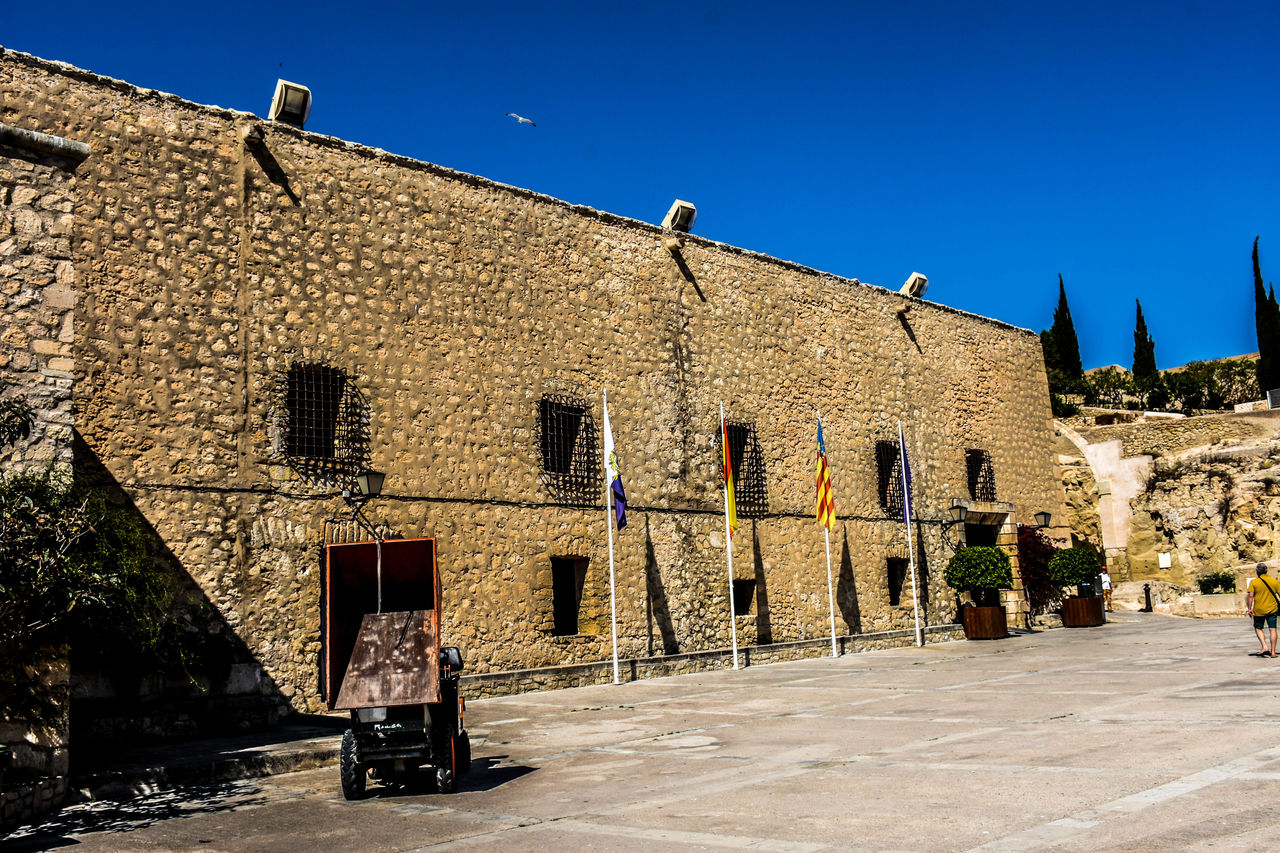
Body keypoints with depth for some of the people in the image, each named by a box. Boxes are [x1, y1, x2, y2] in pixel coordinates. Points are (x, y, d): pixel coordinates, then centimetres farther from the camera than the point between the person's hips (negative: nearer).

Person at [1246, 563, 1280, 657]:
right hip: (1272, 609, 2)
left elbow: (1251, 596, -11)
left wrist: (1250, 608, -8)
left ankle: (1265, 647, -6)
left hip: (1259, 610, -2)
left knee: (1258, 629, 13)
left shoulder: (1253, 582, -5)